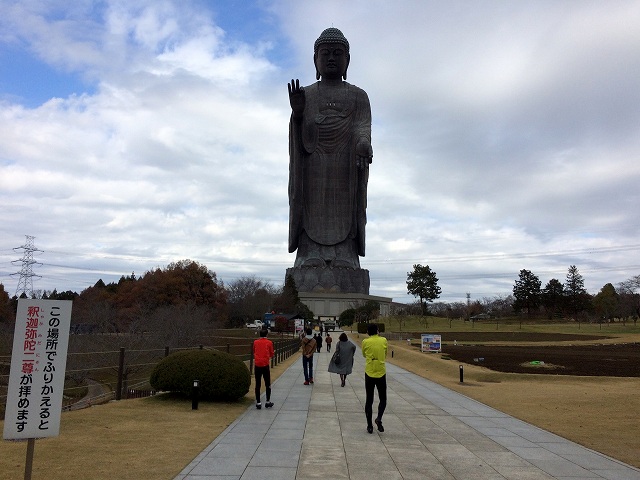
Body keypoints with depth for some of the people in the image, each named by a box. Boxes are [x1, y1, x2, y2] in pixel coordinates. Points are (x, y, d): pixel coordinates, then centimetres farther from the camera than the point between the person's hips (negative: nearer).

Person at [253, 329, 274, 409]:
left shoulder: (255, 342, 4)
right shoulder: (269, 343, -2)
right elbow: (271, 354, 5)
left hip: (257, 365, 2)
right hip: (265, 365, -2)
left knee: (257, 385, 6)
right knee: (267, 384, 10)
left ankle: (258, 403, 6)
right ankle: (268, 402, 14)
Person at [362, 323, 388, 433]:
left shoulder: (365, 342, -3)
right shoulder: (384, 340, -1)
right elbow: (385, 355, 13)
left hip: (369, 373, 0)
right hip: (381, 373, 0)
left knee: (369, 400, 9)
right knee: (383, 399, 15)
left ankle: (369, 425, 8)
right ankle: (379, 418, -8)